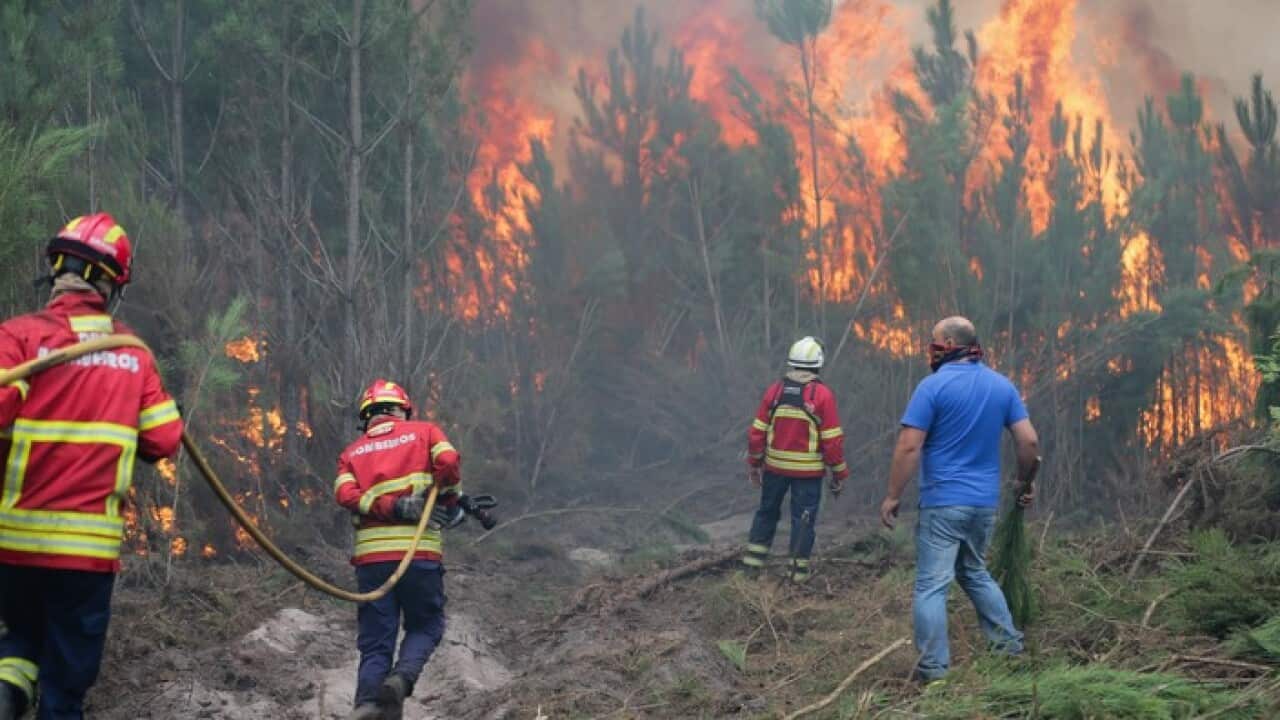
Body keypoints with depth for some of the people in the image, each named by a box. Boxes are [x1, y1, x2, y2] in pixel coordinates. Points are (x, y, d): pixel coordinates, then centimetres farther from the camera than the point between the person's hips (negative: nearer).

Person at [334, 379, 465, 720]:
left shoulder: (351, 452, 20)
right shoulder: (424, 432, 14)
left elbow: (346, 494, 0)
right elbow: (448, 461, -6)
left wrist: (395, 508, -6)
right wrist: (451, 504, 9)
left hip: (370, 555, 2)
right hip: (419, 552, -2)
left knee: (375, 644, 7)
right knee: (426, 626, 14)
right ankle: (401, 680, -12)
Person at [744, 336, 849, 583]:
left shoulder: (774, 391, -2)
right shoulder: (822, 395, -12)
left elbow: (757, 432, 2)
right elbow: (832, 440, -11)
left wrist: (754, 464, 14)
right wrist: (839, 473, -1)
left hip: (775, 466, 3)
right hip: (808, 470, -3)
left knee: (767, 510, 19)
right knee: (803, 517, 7)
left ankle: (754, 559, 22)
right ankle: (799, 569, 9)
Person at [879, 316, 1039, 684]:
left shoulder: (934, 386, -11)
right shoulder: (1002, 385, 6)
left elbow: (909, 446, -15)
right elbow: (1029, 440, 4)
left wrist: (893, 496, -7)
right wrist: (1024, 482, 19)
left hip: (943, 502, -6)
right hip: (985, 501, 6)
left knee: (932, 585, -2)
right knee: (975, 573, 25)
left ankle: (933, 667, -4)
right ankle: (1009, 643, 25)